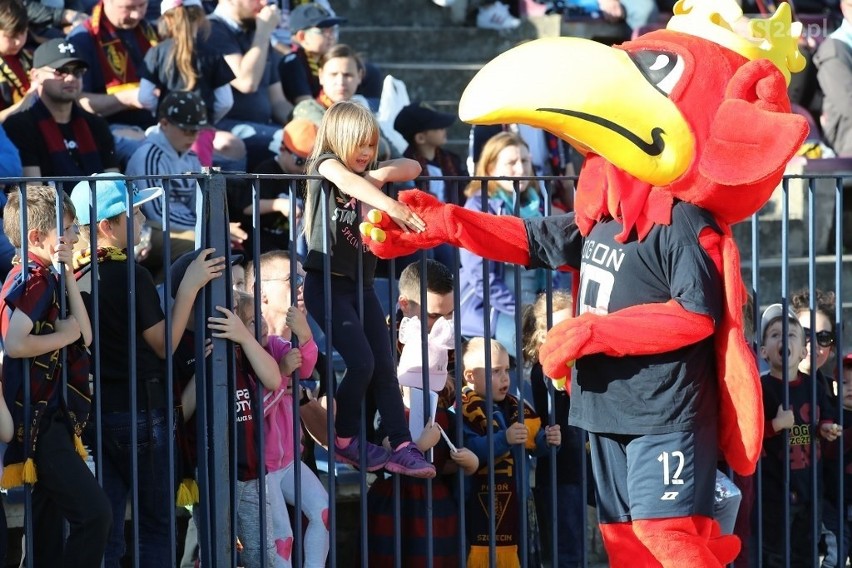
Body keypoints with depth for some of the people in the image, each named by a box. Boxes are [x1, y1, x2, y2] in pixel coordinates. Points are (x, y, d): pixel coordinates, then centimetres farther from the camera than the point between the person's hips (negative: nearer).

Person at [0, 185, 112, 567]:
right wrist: (62, 336, -13)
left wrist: (67, 275, 5)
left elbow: (85, 336, 9)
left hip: (46, 423, 10)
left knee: (49, 533, 11)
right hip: (38, 424, -10)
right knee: (94, 513, -17)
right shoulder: (34, 279, -13)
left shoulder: (44, 278, 17)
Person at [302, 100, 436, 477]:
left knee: (385, 366, 0)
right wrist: (389, 204, -43)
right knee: (361, 362, -14)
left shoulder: (369, 172, 15)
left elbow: (413, 167, 9)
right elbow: (345, 180, -28)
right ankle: (343, 440, 3)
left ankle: (402, 447, -1)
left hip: (362, 285, 7)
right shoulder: (326, 163, -5)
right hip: (328, 283, -7)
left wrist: (383, 174, -11)